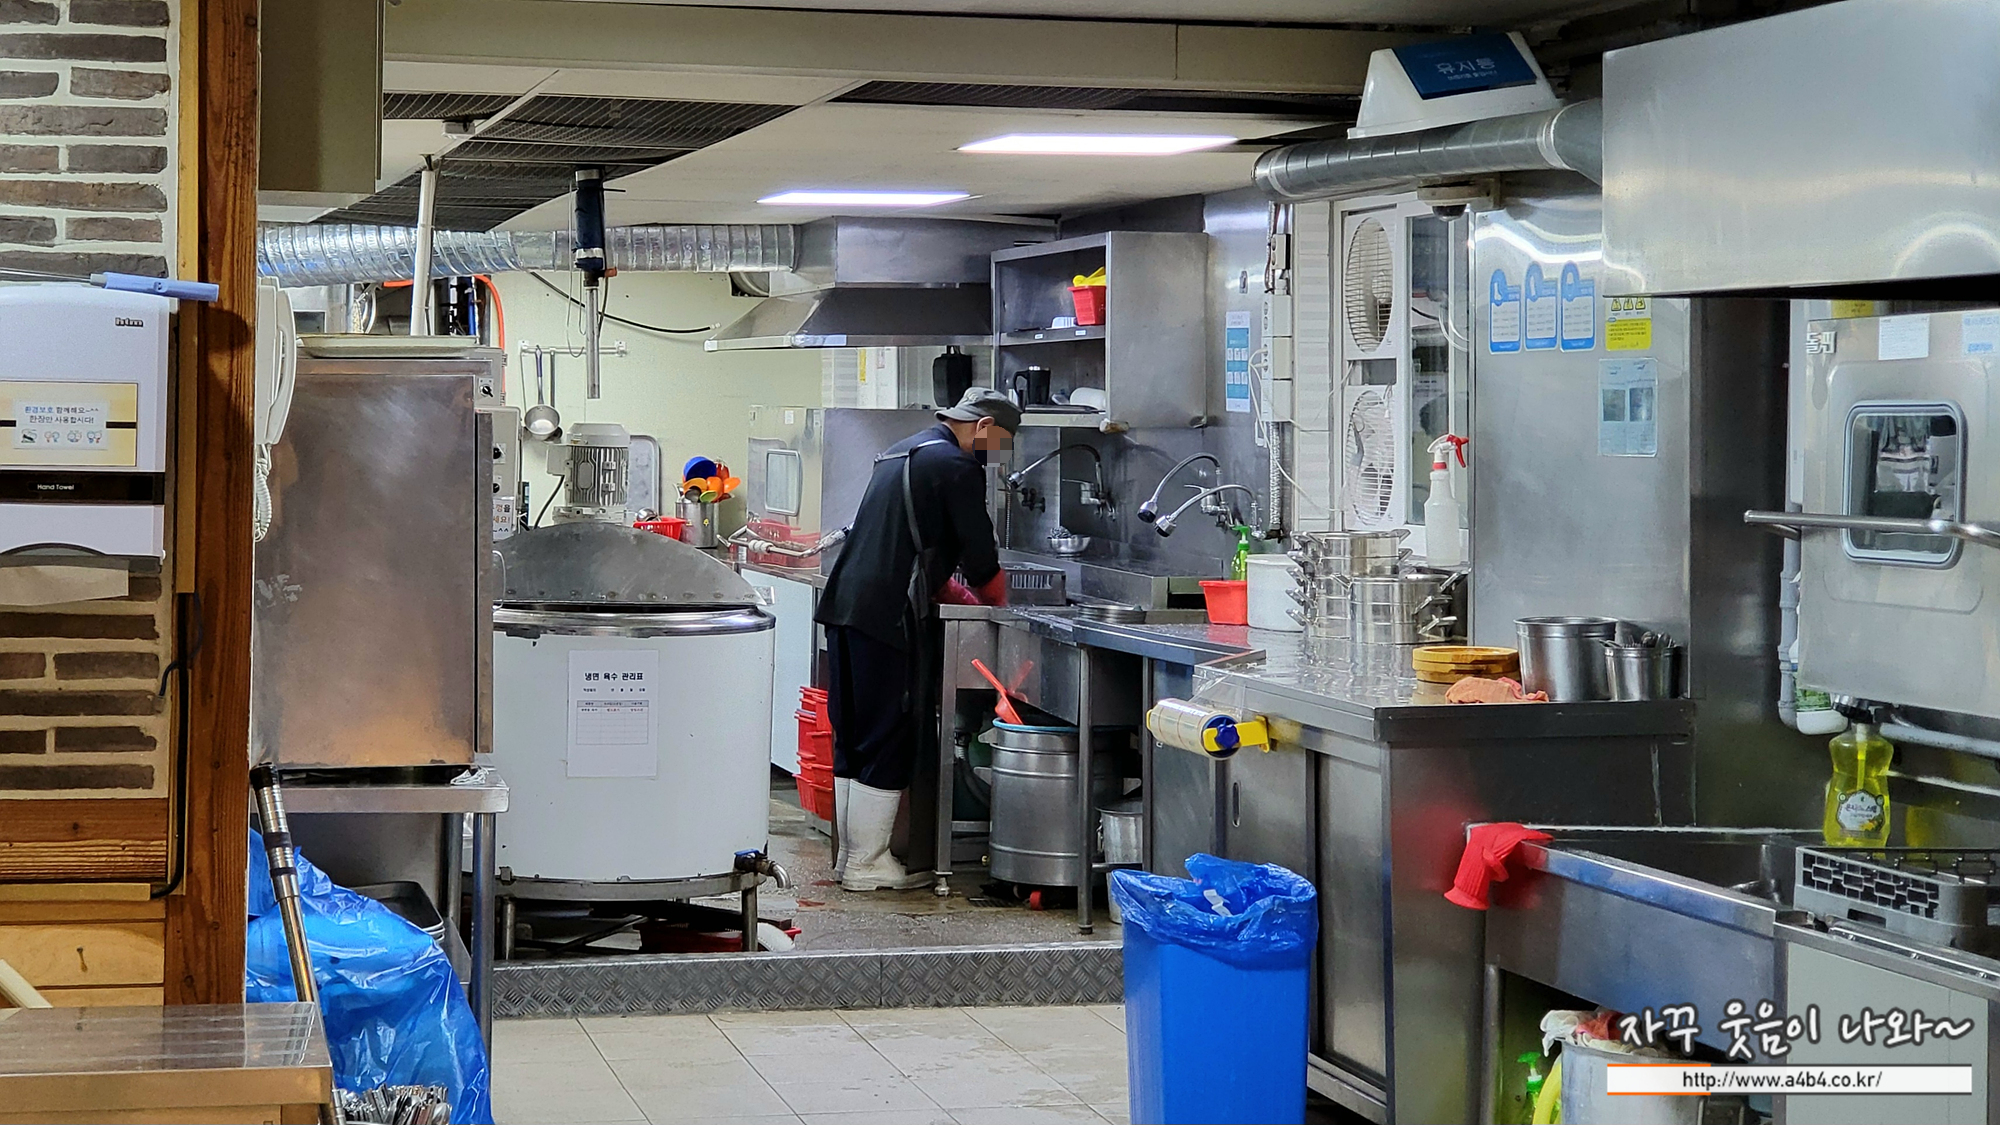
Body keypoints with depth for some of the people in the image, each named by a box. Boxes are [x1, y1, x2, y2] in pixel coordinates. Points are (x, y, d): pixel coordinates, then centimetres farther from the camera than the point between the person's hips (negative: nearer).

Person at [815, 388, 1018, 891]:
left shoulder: (901, 453, 23)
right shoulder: (956, 465, -7)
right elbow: (980, 556, -6)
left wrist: (964, 598, 24)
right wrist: (995, 604, 14)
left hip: (844, 605, 9)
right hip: (889, 616, -9)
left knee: (852, 741, 13)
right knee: (888, 741, -3)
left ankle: (852, 853, 19)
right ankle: (867, 864, 0)